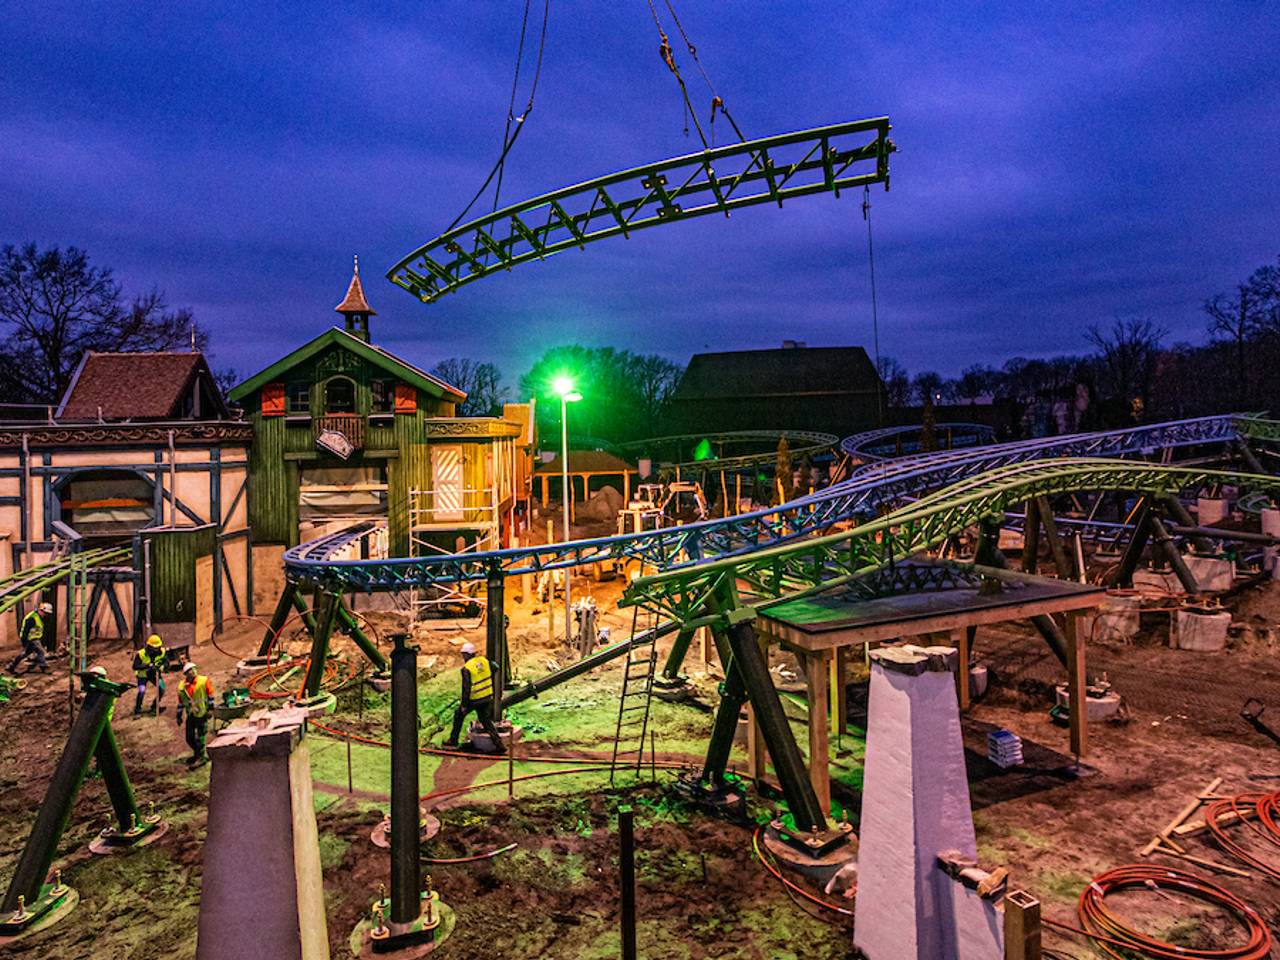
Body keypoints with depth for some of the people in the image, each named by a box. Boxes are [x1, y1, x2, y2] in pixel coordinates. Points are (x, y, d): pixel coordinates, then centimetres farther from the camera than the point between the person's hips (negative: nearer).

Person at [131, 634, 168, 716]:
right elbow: (135, 667, -28)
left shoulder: (162, 652, -15)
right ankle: (137, 710, -1)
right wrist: (148, 665, -41)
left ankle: (154, 707, 14)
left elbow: (167, 662, -14)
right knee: (142, 691, -21)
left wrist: (161, 667, -37)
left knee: (162, 689, -10)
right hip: (143, 675, -3)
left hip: (155, 674, 3)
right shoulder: (141, 653, -25)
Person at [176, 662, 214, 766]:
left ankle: (201, 757, 10)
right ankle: (197, 754, 35)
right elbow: (180, 702, 13)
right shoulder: (182, 686, 4)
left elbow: (210, 695, -4)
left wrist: (210, 708, -7)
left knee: (199, 737, -4)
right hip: (190, 715, 5)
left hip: (201, 714, -5)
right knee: (189, 738, 12)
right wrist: (179, 716, 15)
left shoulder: (204, 681, -8)